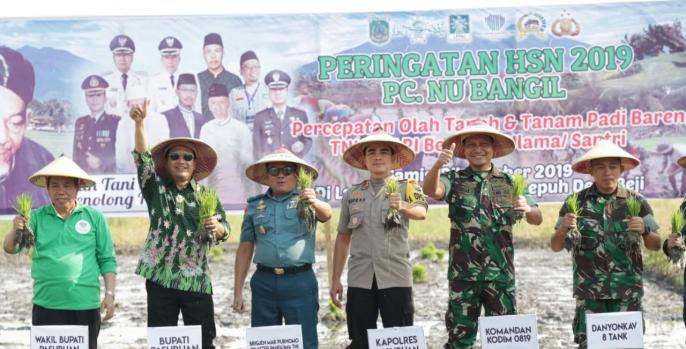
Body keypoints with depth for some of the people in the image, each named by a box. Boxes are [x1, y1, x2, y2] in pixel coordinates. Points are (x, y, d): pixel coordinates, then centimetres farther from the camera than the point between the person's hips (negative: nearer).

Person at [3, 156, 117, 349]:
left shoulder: (94, 217, 3)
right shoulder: (36, 217, 5)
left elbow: (107, 259, 5)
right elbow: (10, 248, -3)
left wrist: (110, 294, -3)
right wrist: (15, 231, -24)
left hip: (85, 306, 0)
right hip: (46, 306, 0)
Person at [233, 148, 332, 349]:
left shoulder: (306, 200, 2)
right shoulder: (255, 205, 9)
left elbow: (326, 215, -20)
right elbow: (245, 249, 11)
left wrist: (314, 203, -43)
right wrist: (237, 291, 8)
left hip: (300, 281, -2)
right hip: (264, 282, 3)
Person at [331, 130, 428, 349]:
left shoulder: (406, 189, 2)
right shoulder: (352, 194, 11)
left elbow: (421, 212, -19)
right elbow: (343, 238, 15)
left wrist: (403, 207, -41)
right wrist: (336, 280, 11)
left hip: (395, 277, -3)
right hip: (359, 279, 3)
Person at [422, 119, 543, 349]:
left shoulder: (509, 183, 7)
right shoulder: (455, 180, 3)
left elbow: (537, 219, 5)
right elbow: (431, 191, -18)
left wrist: (527, 209, -19)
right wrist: (438, 164, -38)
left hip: (501, 272, 1)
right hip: (463, 272, -1)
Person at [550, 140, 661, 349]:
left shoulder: (636, 202, 3)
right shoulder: (576, 203, 2)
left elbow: (655, 246, 7)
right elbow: (556, 247, 4)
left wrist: (644, 231, -14)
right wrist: (563, 229, -17)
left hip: (628, 292, 1)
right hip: (589, 292, 0)